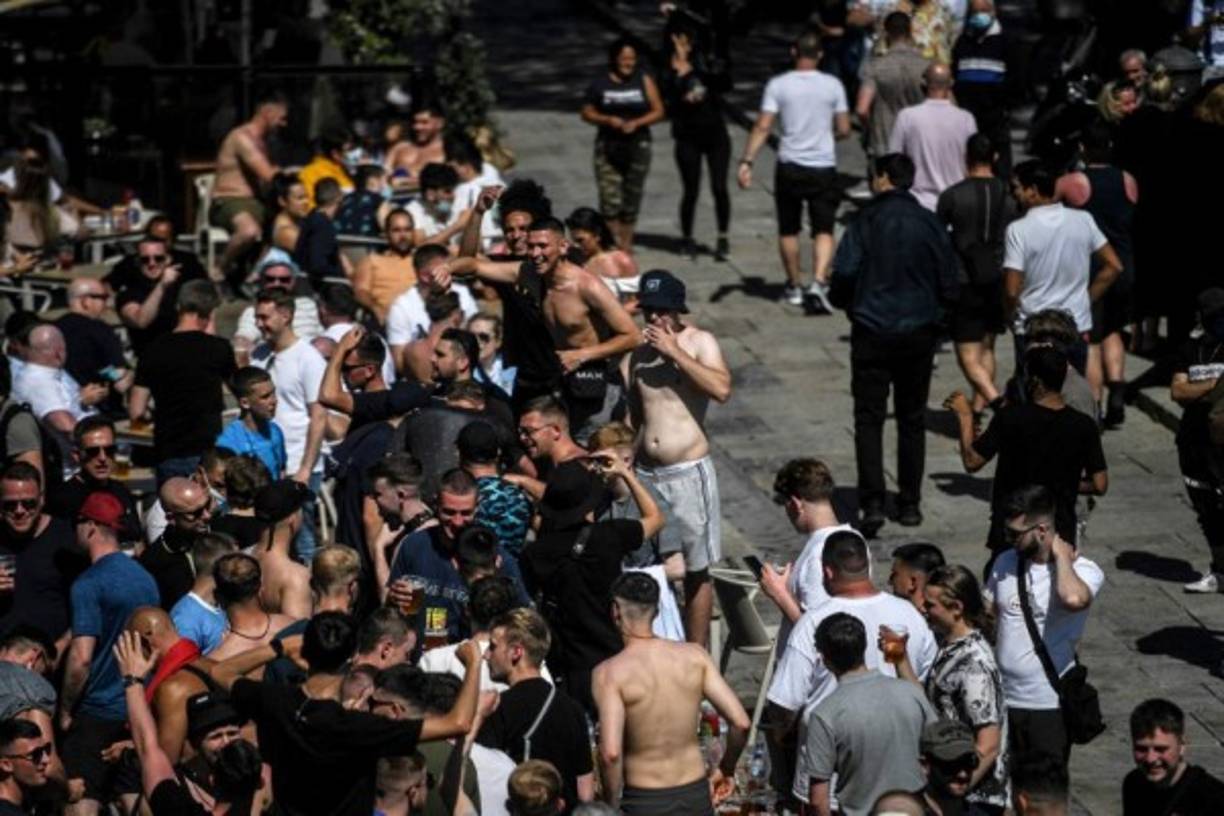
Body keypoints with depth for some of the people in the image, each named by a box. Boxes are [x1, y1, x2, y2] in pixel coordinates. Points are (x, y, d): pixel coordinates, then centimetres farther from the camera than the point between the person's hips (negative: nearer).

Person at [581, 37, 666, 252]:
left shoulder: (644, 80, 3)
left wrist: (636, 123, -13)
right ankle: (614, 242, -7)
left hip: (638, 144, 1)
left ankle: (626, 242, 17)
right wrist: (609, 120, -11)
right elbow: (587, 113, 7)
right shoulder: (600, 83, 2)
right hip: (608, 146, -1)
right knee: (610, 199, -10)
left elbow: (658, 111, 2)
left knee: (632, 198, 6)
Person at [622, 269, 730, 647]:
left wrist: (675, 352, -19)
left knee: (696, 570, 1)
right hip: (645, 473, 5)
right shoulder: (638, 350, 10)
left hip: (688, 472, -5)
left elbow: (722, 389, -22)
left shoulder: (699, 342, -5)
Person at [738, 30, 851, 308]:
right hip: (824, 168, 0)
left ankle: (794, 286, 25)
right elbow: (844, 129, 3)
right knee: (824, 230, 1)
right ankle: (819, 281, -20)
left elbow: (762, 127, -10)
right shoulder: (833, 85, -1)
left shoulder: (778, 85, -4)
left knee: (788, 230, 15)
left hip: (790, 167, 0)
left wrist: (746, 161, -9)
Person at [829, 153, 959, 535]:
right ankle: (910, 504, 17)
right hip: (919, 333, 3)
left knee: (869, 418, 0)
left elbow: (843, 277, -13)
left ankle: (872, 504, -11)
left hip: (872, 332, -3)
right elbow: (949, 284, 1)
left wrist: (848, 303, 8)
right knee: (912, 419, 13)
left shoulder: (866, 221, -10)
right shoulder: (931, 224, -2)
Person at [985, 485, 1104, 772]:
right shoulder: (1005, 563, 3)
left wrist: (1061, 555, -23)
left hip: (1049, 705, -5)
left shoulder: (1083, 571, -15)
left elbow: (1074, 599, -39)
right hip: (1002, 699, 5)